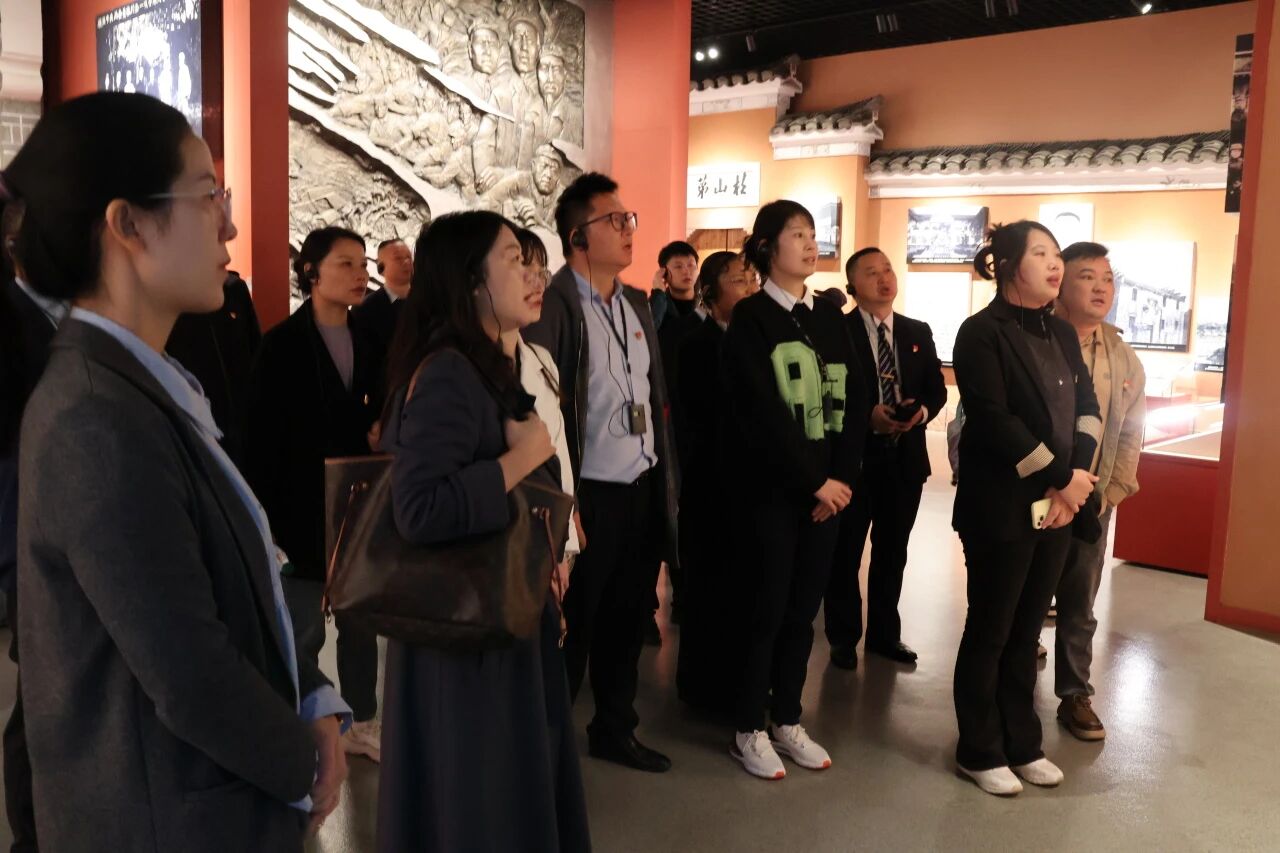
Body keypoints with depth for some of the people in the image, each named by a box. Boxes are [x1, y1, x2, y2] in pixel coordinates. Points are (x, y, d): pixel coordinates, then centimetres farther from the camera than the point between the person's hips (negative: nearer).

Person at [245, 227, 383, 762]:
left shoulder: (369, 342, 6)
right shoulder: (283, 343, -7)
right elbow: (262, 433, -9)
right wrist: (270, 509, -12)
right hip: (305, 504, -4)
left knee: (362, 619, 12)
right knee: (304, 629, 4)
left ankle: (361, 723, 27)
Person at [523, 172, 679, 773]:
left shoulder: (636, 304, 11)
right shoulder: (552, 307, -13)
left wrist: (667, 478, 12)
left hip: (643, 490, 7)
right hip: (589, 496, -7)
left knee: (628, 620, 19)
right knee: (572, 626, 8)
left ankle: (615, 730, 37)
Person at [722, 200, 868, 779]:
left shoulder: (829, 318, 11)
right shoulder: (750, 318, -6)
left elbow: (854, 402, 7)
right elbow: (762, 415, -14)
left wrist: (842, 477, -4)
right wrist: (814, 482, -13)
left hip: (829, 485, 5)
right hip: (772, 488, -5)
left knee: (805, 606, 10)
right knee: (769, 606, 0)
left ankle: (787, 721, 24)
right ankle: (750, 730, 15)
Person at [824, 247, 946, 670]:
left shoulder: (919, 332, 10)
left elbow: (938, 389, 10)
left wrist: (924, 410, -11)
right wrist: (867, 414, -21)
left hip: (905, 457, 5)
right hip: (854, 455, -5)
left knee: (892, 551, 15)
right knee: (846, 552, 5)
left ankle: (885, 634, 29)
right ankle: (844, 638, 19)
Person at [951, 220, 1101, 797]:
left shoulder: (1062, 333, 13)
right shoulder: (982, 333, -9)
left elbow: (1087, 408, 7)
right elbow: (993, 421, -18)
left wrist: (1075, 479, -9)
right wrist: (1062, 477, -15)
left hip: (1058, 505, 7)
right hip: (1002, 506, -6)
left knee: (1027, 629, 15)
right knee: (989, 631, 5)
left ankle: (1022, 744, 28)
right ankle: (980, 752, 19)